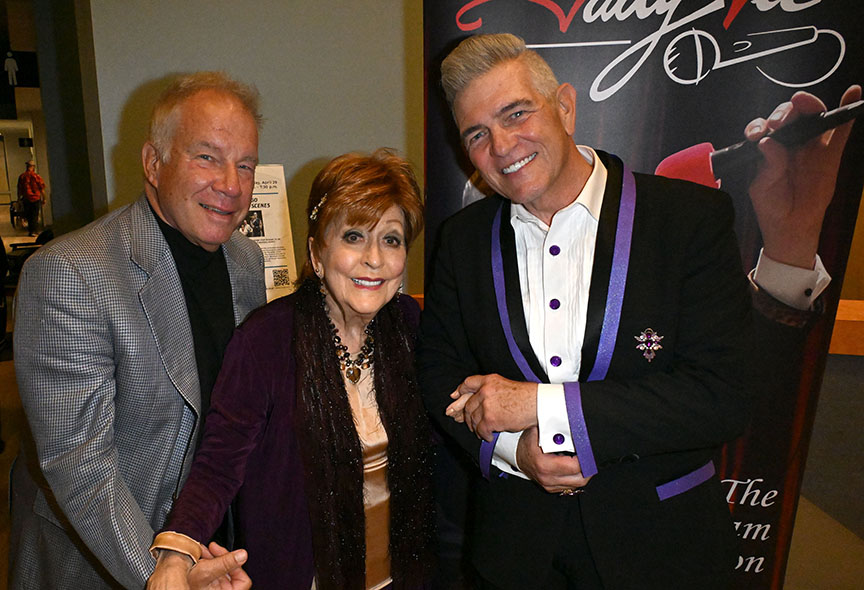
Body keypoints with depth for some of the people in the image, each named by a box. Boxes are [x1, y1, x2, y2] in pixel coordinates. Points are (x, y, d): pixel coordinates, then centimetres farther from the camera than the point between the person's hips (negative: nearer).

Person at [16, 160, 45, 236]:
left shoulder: (21, 176, 1)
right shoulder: (36, 176, -8)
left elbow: (19, 189, 5)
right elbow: (42, 189, -7)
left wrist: (19, 198, 14)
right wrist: (44, 199, 3)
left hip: (26, 199, 3)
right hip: (36, 198, -3)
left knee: (28, 215, 14)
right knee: (34, 215, 3)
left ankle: (30, 230, 21)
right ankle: (32, 231, 1)